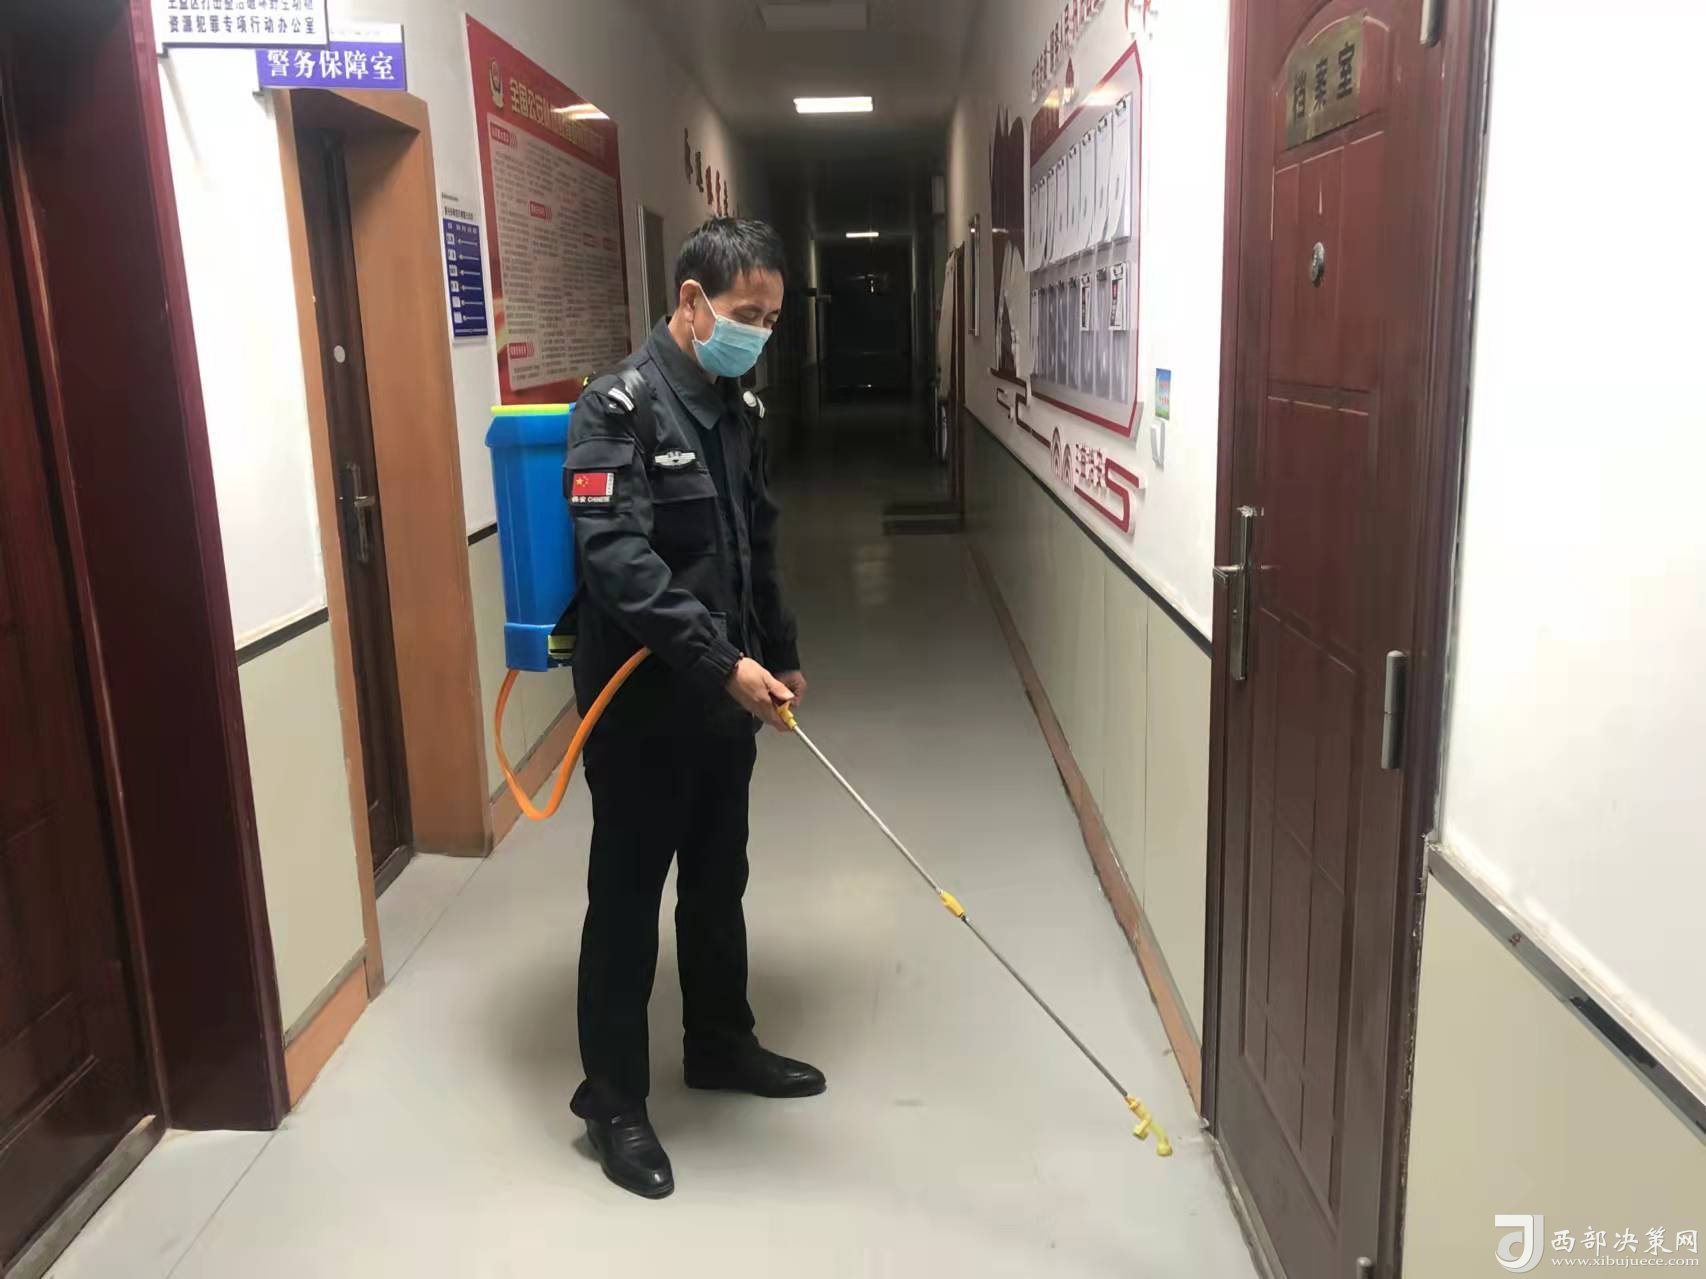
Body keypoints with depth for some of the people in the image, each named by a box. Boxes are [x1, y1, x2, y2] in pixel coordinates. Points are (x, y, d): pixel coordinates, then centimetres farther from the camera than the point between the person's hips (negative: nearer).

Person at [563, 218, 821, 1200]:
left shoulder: (740, 409, 9)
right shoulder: (618, 407, -15)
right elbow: (618, 562, -25)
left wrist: (782, 656, 15)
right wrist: (726, 663, -30)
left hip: (725, 697, 8)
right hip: (641, 704, -7)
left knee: (718, 884, 20)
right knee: (628, 898, 5)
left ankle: (721, 1045, 39)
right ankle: (614, 1099, 21)